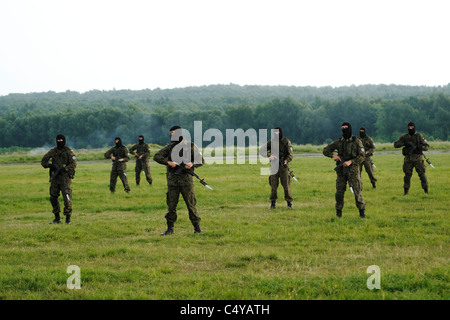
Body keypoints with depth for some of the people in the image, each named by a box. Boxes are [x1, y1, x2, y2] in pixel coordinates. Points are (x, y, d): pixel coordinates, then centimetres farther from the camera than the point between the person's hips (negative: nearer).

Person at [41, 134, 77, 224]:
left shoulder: (69, 152, -3)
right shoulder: (53, 151, 10)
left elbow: (73, 164, -11)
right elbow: (43, 161, 13)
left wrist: (63, 169, -22)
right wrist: (50, 165, -6)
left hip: (65, 177, -5)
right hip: (54, 178, 5)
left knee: (67, 198, -9)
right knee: (53, 198, 7)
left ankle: (68, 218, -1)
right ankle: (57, 218, 18)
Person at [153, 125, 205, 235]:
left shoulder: (190, 146, 3)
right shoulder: (170, 147, 10)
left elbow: (201, 160, 5)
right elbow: (156, 156, 4)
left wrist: (192, 164, -16)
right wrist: (168, 162, -11)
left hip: (186, 179, -3)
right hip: (172, 179, 3)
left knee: (191, 203, -2)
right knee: (171, 204, 4)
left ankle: (197, 227, 6)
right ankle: (170, 228, 12)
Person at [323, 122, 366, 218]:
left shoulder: (357, 141, -1)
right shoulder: (338, 142, 7)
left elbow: (362, 156, -5)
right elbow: (325, 150, 12)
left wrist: (350, 162, -17)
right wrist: (333, 155, -7)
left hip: (353, 170, -3)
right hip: (341, 170, 3)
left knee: (357, 190, -8)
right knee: (339, 192, 2)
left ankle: (362, 211, 0)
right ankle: (339, 211, 16)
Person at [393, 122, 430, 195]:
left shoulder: (419, 136, 3)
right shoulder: (404, 137, 9)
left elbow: (427, 146, 2)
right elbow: (395, 144, 4)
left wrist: (419, 147, -18)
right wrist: (404, 143, -12)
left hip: (418, 158, -2)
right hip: (408, 158, 2)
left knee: (421, 174, -6)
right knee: (407, 175, -2)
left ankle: (426, 191, 3)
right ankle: (406, 191, 7)